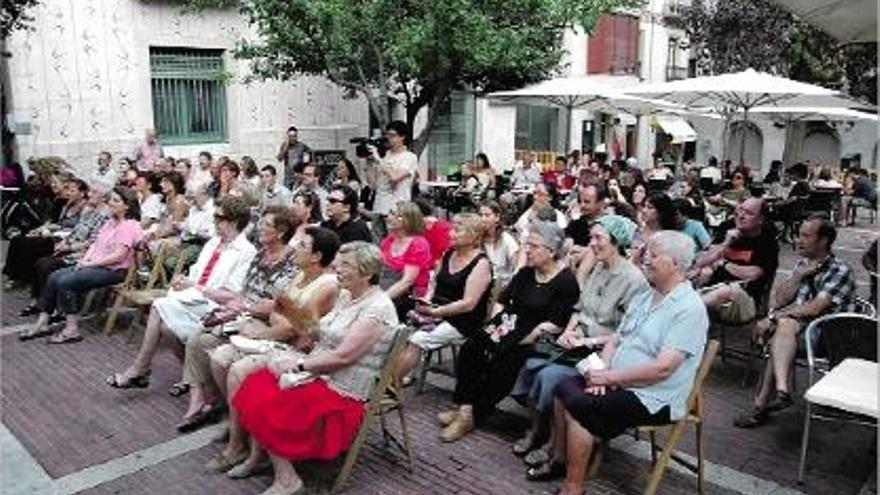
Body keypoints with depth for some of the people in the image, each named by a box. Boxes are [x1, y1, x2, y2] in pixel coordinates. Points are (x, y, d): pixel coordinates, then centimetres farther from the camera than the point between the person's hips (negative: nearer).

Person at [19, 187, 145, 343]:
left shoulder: (130, 226, -13)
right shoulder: (110, 222, 18)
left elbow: (119, 255, -20)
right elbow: (95, 243, 17)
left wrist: (91, 263, -14)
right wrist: (85, 259, -1)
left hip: (114, 270, -9)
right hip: (94, 265, 9)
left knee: (66, 281, -23)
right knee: (54, 277, -5)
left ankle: (72, 329, -16)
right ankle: (42, 323, 0)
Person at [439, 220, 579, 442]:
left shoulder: (566, 281, -10)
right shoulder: (526, 272, 13)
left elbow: (554, 323, -17)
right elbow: (502, 299, 15)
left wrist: (521, 342, -19)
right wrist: (496, 322, -4)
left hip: (535, 341, -7)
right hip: (509, 330, 7)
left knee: (500, 364, -26)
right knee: (470, 350, -12)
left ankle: (472, 416, -9)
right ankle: (465, 406, -8)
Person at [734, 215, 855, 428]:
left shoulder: (840, 271, -5)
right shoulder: (803, 263, 17)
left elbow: (814, 309, -17)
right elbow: (780, 299, 11)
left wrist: (774, 317, -16)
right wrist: (799, 275, -1)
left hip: (823, 333, -5)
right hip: (794, 324, 5)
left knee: (784, 325, -34)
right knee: (783, 327, -30)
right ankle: (780, 390, -47)